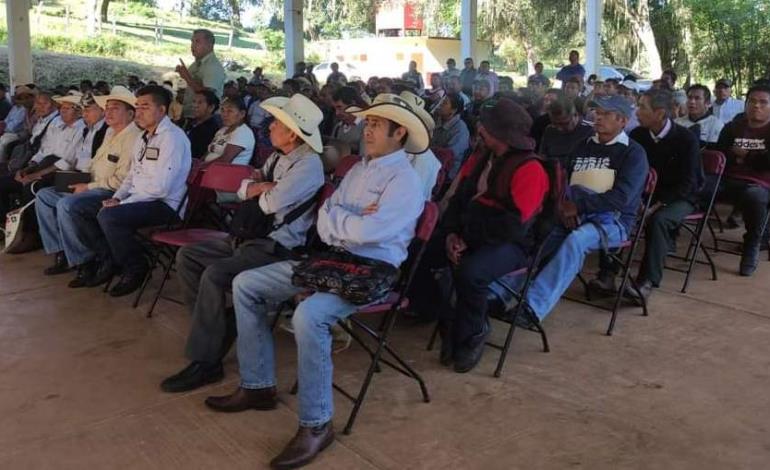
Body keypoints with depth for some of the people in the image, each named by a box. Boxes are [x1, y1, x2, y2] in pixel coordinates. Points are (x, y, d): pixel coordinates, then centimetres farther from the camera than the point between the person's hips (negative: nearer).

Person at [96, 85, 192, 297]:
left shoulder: (172, 137, -15)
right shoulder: (144, 137, 16)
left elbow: (160, 187, -23)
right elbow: (132, 175, 24)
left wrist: (122, 203, -17)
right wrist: (117, 198, 5)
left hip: (165, 205, -9)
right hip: (140, 199, 9)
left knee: (109, 215, -26)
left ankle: (135, 268, -7)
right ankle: (112, 260, 16)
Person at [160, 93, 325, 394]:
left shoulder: (309, 164, -15)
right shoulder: (277, 157, 14)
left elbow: (273, 202, -23)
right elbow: (244, 189, 16)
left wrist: (257, 190, -1)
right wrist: (257, 187, -7)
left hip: (276, 247, -10)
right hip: (249, 235, 10)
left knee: (215, 274, -28)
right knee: (187, 256, 5)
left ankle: (204, 361, -16)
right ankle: (216, 327, 7)